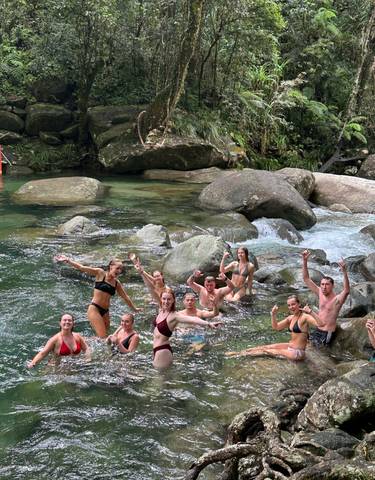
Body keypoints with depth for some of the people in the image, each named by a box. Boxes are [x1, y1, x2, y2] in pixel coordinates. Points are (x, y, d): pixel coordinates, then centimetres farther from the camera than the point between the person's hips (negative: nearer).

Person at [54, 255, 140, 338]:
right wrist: (68, 260, -18)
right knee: (102, 337, -19)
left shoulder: (117, 283, 15)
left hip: (105, 312, 6)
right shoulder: (100, 273, 1)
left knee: (105, 337, -1)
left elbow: (125, 297, 28)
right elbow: (82, 268, -7)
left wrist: (134, 309, 36)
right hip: (94, 309, -6)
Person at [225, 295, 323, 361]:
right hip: (290, 346, 8)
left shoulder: (304, 317, -18)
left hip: (297, 352, -8)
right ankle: (238, 353, 14)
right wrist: (273, 314, 0)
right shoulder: (291, 318, 7)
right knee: (264, 347, 7)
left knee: (266, 351, -3)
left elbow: (320, 324, -34)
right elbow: (276, 327, 15)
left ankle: (243, 354, 10)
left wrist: (310, 312, -42)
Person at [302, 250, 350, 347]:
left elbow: (347, 291, -37)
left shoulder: (337, 299, -15)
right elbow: (306, 279, 3)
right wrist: (304, 261, -9)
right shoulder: (320, 293, 3)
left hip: (327, 333, -6)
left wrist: (344, 272, -51)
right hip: (317, 331, 7)